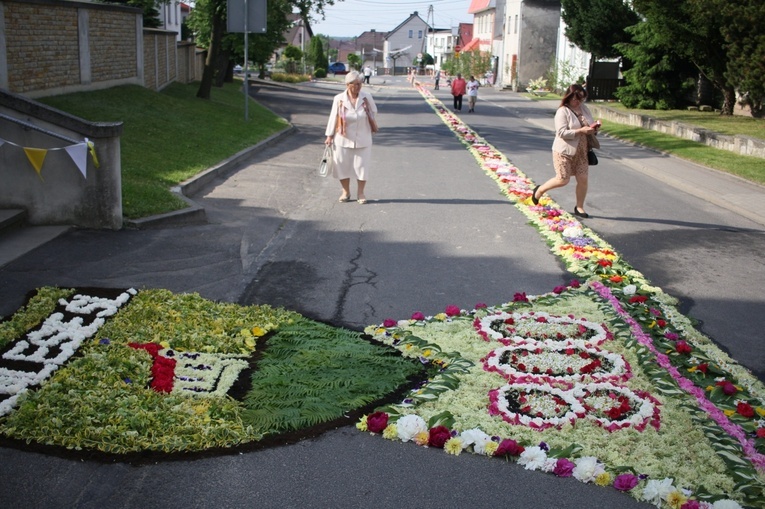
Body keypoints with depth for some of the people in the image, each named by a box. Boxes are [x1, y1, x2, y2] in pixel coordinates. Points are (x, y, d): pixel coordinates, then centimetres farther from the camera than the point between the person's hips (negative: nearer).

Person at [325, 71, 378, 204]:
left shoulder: (367, 97, -7)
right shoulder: (339, 99, -9)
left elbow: (373, 112, 9)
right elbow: (333, 117, -1)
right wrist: (330, 135, 2)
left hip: (362, 139, 0)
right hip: (343, 139, 0)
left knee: (362, 166, 4)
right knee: (343, 166, 7)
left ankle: (360, 193, 18)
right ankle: (346, 192, 23)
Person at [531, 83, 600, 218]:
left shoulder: (584, 108, 9)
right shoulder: (563, 111, -13)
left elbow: (591, 124, 20)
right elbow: (562, 132, -22)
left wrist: (594, 128, -4)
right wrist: (581, 131, -26)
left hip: (581, 151, 6)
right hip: (564, 151, -6)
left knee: (583, 179, 2)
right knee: (563, 180, -5)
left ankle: (579, 207, 17)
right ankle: (539, 190, 21)